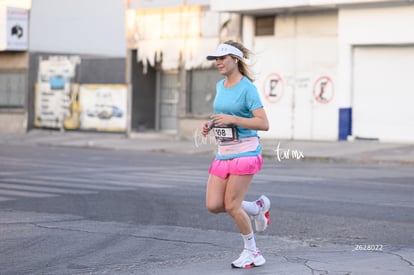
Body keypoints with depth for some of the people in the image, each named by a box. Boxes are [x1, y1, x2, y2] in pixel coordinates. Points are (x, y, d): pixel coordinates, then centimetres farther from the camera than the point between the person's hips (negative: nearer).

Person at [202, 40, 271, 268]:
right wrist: (211, 125, 7)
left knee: (232, 206, -6)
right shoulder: (219, 86, 11)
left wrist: (232, 120, -24)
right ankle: (258, 208, 23)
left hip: (244, 153, -8)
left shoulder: (247, 88, -12)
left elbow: (264, 124, -17)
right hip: (223, 154, 8)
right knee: (213, 205, -1)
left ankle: (251, 251, 15)